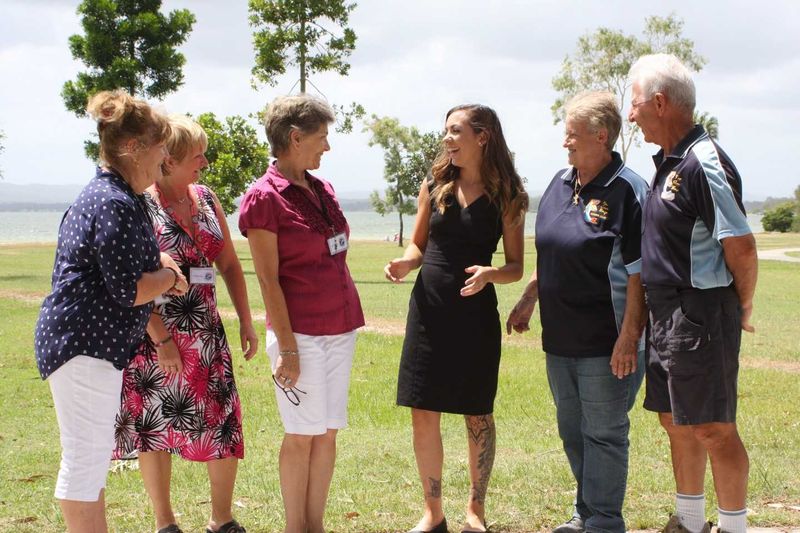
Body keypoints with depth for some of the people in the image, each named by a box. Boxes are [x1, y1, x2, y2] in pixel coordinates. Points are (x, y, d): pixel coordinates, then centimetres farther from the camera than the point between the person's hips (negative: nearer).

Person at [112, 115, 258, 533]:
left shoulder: (206, 199, 9)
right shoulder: (140, 204, -10)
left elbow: (229, 264, 14)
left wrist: (246, 321, 8)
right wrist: (161, 339, -18)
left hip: (206, 332, 5)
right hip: (155, 334, -5)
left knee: (224, 424, 3)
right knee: (155, 424, 5)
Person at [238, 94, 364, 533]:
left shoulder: (322, 189, 12)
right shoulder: (264, 197, -10)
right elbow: (268, 280, -12)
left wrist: (349, 322, 16)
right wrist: (287, 349, -15)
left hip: (340, 328, 7)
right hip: (300, 332, -7)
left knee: (328, 432, 9)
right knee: (302, 435, 1)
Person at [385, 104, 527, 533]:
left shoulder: (506, 196, -3)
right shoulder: (434, 186, 5)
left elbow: (515, 267, -1)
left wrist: (489, 273, -22)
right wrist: (405, 262, -9)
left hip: (475, 313, -2)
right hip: (429, 309, 3)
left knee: (478, 416, 7)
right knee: (423, 414, 3)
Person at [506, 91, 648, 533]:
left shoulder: (627, 191, -14)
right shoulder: (560, 183, 9)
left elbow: (639, 273, -17)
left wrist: (630, 336, -20)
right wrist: (529, 300, 22)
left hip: (606, 343, -8)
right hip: (560, 337, 8)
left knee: (603, 434, 2)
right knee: (572, 431, 17)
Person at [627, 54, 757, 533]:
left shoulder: (703, 162, -19)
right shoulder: (670, 161, 12)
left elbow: (741, 246, -21)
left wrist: (743, 309, -9)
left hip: (700, 315, -10)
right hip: (667, 314, 10)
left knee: (713, 428, -2)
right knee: (676, 420, 17)